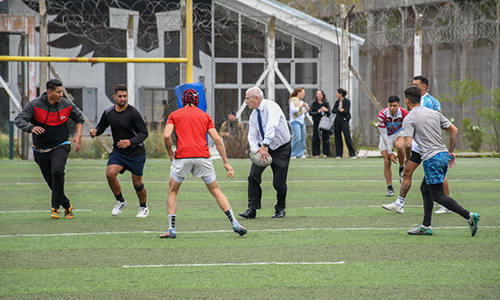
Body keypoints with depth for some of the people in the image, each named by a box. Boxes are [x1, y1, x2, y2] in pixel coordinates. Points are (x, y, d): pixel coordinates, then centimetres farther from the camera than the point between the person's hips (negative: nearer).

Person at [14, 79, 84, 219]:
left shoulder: (67, 105, -5)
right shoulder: (35, 105, -13)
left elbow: (79, 118, 15)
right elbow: (19, 120, -20)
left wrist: (78, 136, 1)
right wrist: (31, 128, -40)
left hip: (60, 147, -1)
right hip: (41, 149, 1)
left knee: (57, 171, -27)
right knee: (51, 181, 5)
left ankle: (55, 207, -17)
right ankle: (67, 206, 26)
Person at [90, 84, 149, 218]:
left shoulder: (133, 113, -15)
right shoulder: (108, 113, -1)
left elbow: (144, 133, -14)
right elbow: (101, 127, 14)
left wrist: (130, 142, -30)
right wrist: (95, 131, -10)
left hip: (136, 152, -3)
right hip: (118, 152, 3)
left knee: (137, 183, 3)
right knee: (110, 173, -21)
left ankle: (143, 207, 31)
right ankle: (120, 201, 2)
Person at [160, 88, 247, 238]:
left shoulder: (174, 115, 11)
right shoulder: (205, 116, 16)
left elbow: (167, 136, -5)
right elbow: (217, 139, 7)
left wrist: (170, 152, 12)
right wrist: (226, 162, 8)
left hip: (182, 157, -1)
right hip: (203, 156, 1)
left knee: (172, 191, 16)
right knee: (215, 190, 13)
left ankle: (171, 229, 6)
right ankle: (234, 223, 6)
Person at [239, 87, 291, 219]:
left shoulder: (271, 107, -19)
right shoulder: (254, 115, 4)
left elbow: (271, 126, -36)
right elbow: (252, 136, 4)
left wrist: (265, 146, -45)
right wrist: (255, 150, -18)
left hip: (281, 149, -6)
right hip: (263, 147, 6)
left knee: (279, 183, -4)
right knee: (253, 175, -11)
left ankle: (280, 209, 20)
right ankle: (252, 209, -8)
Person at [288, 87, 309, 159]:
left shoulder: (302, 101, 22)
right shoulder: (293, 101, -4)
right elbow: (293, 110, -17)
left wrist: (306, 110, 10)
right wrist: (301, 107, -18)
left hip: (302, 121, 9)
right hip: (295, 121, -9)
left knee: (303, 138, 4)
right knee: (297, 137, -18)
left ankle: (300, 154, 10)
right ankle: (292, 154, -13)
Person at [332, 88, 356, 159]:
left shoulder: (347, 101, -4)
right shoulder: (337, 102, 13)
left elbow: (346, 111, -13)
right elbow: (333, 110, 3)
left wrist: (337, 111, -4)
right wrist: (339, 110, -13)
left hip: (344, 121, -6)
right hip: (337, 121, 6)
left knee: (347, 137, -9)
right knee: (338, 137, 4)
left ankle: (352, 154, -5)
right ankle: (339, 154, 9)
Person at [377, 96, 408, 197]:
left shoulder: (404, 113, -23)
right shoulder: (382, 115, -26)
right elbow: (384, 134, -21)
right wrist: (390, 153, -22)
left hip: (398, 133, 0)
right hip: (386, 136, 0)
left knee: (399, 146, -36)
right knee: (387, 161, -10)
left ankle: (402, 169, -11)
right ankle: (390, 189, 1)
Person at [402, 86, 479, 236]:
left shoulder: (409, 119, -7)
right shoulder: (434, 113, 13)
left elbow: (408, 143, -17)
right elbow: (454, 130, 13)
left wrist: (407, 157, 4)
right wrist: (451, 151, 20)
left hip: (431, 159, -8)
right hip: (444, 155, 8)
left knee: (438, 195, -4)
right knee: (425, 189, 19)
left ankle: (468, 216, -19)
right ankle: (426, 226, 18)